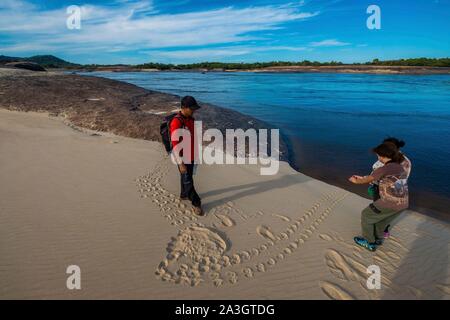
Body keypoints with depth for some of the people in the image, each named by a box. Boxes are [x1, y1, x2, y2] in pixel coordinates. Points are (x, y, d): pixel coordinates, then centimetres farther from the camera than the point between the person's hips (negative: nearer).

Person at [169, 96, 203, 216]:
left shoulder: (191, 118, 1)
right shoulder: (176, 122, -26)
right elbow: (175, 145, -25)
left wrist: (196, 153, 19)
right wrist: (181, 163, -24)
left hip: (191, 155, 8)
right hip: (182, 157, -8)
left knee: (188, 177, 24)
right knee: (188, 181, 4)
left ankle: (184, 195, 45)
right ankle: (196, 203, 18)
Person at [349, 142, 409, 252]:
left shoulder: (384, 169, -16)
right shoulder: (400, 167, 9)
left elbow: (367, 181, -2)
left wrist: (356, 181, 18)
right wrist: (361, 178, 26)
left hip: (388, 204, -8)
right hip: (403, 204, 8)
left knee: (366, 215, 16)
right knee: (381, 219, 32)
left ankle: (369, 243, 27)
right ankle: (378, 239, 49)